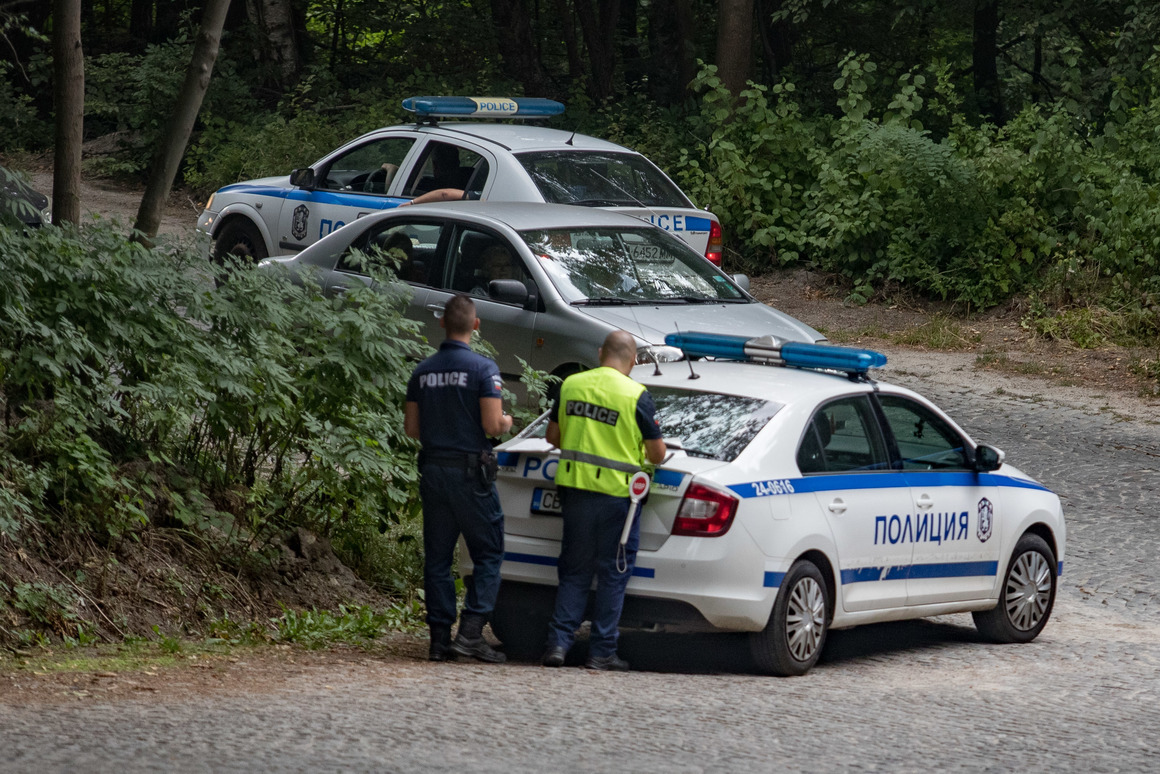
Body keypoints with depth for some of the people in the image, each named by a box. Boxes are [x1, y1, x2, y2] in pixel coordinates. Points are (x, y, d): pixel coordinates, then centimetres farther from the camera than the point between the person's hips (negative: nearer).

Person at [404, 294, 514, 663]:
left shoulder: (423, 371, 6)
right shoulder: (483, 369, -10)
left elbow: (411, 427, 9)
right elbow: (492, 425, -15)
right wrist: (507, 422, 7)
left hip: (433, 470, 5)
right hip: (470, 472, -5)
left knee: (437, 558, 9)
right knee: (488, 553, 3)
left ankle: (440, 638, 7)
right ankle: (471, 630, -10)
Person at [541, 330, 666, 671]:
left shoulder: (571, 385, 4)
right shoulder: (636, 396, -10)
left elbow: (553, 436, 15)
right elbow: (657, 453, -6)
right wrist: (641, 454, 16)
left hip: (574, 486, 4)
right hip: (615, 491, -4)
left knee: (574, 572, 12)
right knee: (613, 575, 5)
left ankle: (558, 643, 3)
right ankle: (602, 651, 5)